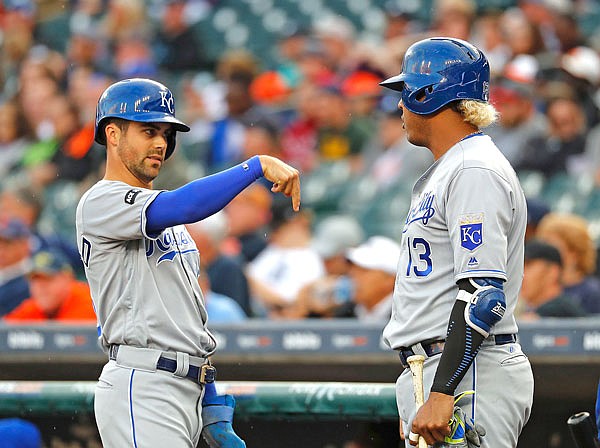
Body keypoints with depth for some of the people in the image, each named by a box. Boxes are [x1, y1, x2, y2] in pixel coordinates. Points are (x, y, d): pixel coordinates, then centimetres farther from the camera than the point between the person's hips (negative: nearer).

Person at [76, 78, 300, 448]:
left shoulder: (163, 214, 23)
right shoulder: (100, 203, -6)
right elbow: (182, 207, -26)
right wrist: (259, 165, -25)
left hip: (188, 390, 9)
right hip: (141, 391, -9)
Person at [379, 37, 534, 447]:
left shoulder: (476, 171, -12)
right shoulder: (444, 173, 22)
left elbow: (484, 294, -21)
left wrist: (442, 394, -26)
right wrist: (417, 398, 23)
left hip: (471, 377, -10)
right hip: (432, 373, 10)